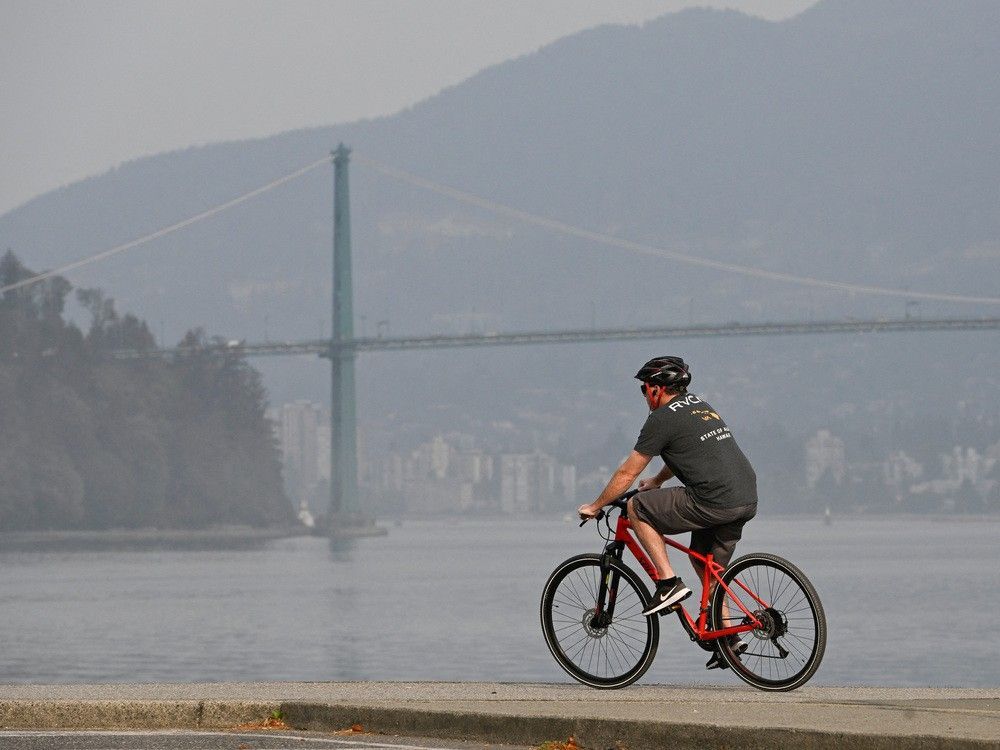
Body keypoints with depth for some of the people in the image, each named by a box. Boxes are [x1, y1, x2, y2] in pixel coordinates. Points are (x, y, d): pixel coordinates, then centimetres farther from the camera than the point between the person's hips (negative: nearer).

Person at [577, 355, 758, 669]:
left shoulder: (663, 418, -2)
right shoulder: (701, 406, 24)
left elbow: (627, 472, 3)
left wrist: (595, 506, 14)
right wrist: (657, 481, 55)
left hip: (714, 502, -9)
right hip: (748, 500, 9)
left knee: (638, 508, 3)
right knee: (705, 562, 26)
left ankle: (669, 583, -1)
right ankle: (728, 637, 22)